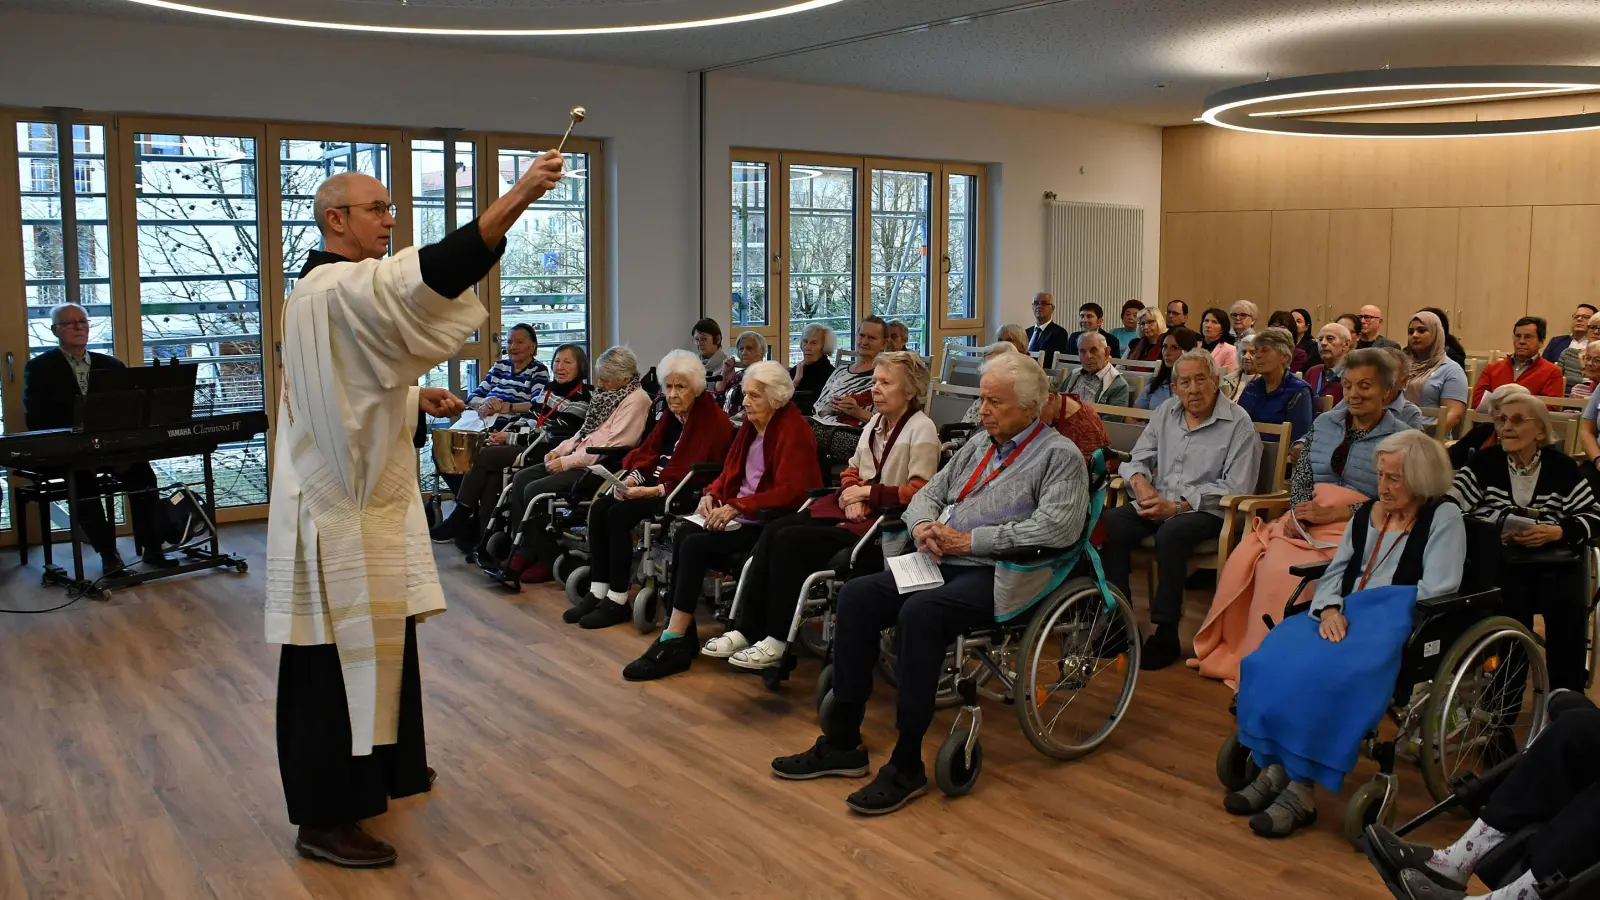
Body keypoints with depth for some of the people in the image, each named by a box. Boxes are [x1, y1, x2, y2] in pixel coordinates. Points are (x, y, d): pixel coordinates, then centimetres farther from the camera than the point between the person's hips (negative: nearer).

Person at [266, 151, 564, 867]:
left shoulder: (331, 290, 16)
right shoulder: (336, 289, -20)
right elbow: (428, 275, -38)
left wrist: (415, 397, 14)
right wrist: (517, 197, -42)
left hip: (355, 497, 11)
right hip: (343, 513, -11)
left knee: (377, 644, 20)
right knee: (339, 659, -2)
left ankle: (379, 769, 36)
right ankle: (325, 819, 9)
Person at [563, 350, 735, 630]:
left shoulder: (713, 421, -14)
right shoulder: (671, 415, 12)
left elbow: (694, 473, -21)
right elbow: (649, 451, 12)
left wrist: (654, 491, -25)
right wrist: (631, 478, -8)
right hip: (657, 483, 9)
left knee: (619, 514, -25)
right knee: (599, 508, -13)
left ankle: (618, 601, -16)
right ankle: (597, 593, -11)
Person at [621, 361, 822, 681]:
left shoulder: (793, 430, -11)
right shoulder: (751, 425, 14)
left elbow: (789, 490, -21)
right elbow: (730, 471, 19)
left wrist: (737, 507, -24)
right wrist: (712, 493, -3)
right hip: (738, 513, 8)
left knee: (695, 545, -24)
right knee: (683, 533, -19)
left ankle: (674, 642, -18)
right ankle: (682, 637, -18)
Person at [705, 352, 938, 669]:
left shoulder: (922, 429, -9)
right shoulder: (876, 421, 17)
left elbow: (920, 492, -17)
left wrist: (869, 492, -14)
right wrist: (851, 494, -2)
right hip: (853, 510, 8)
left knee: (790, 541, -22)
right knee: (773, 530, -12)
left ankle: (778, 642, -13)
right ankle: (746, 629, -12)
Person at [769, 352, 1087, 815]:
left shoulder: (1059, 456, -2)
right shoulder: (978, 446, 21)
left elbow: (1058, 526, -18)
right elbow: (928, 494, 23)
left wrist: (971, 540, -17)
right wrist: (923, 526, -2)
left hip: (995, 574, -8)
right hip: (942, 564, 8)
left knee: (920, 612, -33)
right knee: (856, 595, -12)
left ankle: (907, 767, -23)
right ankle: (842, 742, -7)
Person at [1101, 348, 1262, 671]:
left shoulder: (1238, 423, -5)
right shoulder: (1165, 412, 13)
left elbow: (1235, 488, -12)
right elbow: (1138, 459, 17)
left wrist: (1177, 506, -19)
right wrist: (1139, 479, -10)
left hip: (1206, 510, -5)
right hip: (1158, 503, 5)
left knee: (1171, 534, -36)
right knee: (1110, 522, -23)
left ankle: (1166, 634, -25)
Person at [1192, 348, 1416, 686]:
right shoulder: (1324, 424, 17)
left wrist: (1332, 513, -16)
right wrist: (1299, 513, -6)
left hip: (1355, 530, -5)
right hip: (1308, 523, 5)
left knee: (1285, 569, -31)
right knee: (1245, 557, -22)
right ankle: (1230, 652, -11)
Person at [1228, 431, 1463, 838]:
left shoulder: (1443, 518, 2)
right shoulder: (1366, 514, 19)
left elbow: (1436, 592, -9)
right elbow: (1333, 574, 14)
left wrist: (1373, 617, -14)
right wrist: (1329, 610, -8)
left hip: (1396, 630, -6)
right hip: (1342, 618, 6)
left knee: (1327, 674, -34)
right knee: (1271, 661, -23)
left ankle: (1302, 790, -26)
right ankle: (1275, 769, -19)